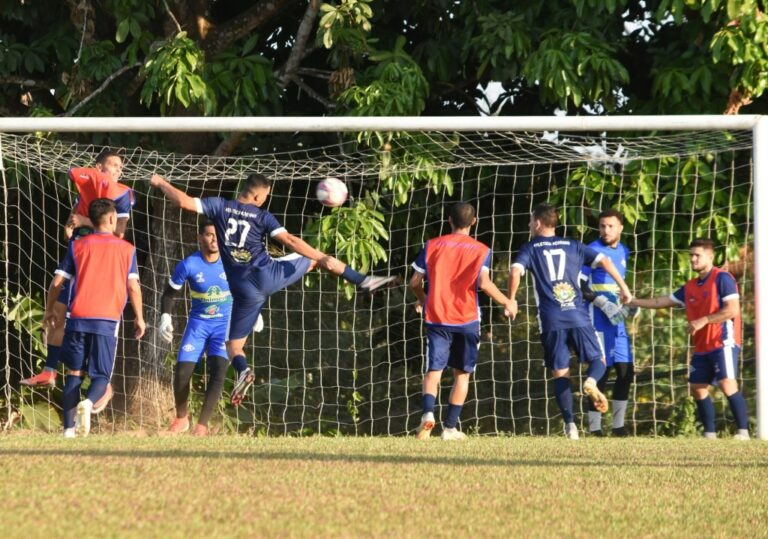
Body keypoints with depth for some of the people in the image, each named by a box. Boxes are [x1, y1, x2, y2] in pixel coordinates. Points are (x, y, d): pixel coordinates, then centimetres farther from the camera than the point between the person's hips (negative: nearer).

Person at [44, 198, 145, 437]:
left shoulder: (77, 246, 9)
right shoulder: (127, 249, 7)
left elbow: (57, 282, 7)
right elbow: (133, 287, 1)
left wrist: (49, 310, 22)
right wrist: (139, 318, 12)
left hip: (78, 318, 1)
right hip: (108, 321, -1)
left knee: (74, 373, 12)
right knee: (101, 375, 6)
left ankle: (69, 429, 1)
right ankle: (88, 402, -28)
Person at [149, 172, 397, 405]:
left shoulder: (219, 207, 1)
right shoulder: (262, 217, -2)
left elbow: (184, 201, -6)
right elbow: (290, 241, -11)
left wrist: (161, 183, 8)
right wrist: (322, 258, -9)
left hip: (244, 289, 1)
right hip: (268, 274, -1)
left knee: (233, 345, 10)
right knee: (314, 256, 22)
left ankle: (243, 370, -24)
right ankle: (364, 281, 18)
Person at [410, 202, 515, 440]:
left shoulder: (432, 246, 5)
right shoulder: (480, 250, 0)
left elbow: (415, 281, 4)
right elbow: (484, 283, -14)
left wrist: (421, 300, 25)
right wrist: (506, 302, 0)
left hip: (437, 318, 1)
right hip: (467, 320, -1)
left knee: (434, 371, 0)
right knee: (462, 374, 12)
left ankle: (428, 412, -27)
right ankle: (450, 427, 8)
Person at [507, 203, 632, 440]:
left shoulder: (531, 248, 7)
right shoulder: (573, 246, 15)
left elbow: (515, 271, -10)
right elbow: (604, 261, 8)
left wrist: (511, 300, 1)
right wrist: (623, 287, 15)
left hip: (551, 320, -1)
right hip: (578, 317, 1)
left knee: (560, 374, 5)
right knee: (598, 360, 11)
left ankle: (570, 424, -9)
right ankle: (591, 382, -24)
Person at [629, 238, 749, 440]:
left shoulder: (722, 278, -8)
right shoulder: (690, 287, 15)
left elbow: (733, 310, -17)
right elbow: (662, 302, 22)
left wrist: (703, 321, -17)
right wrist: (633, 301, 18)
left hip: (723, 342, -9)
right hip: (702, 347, 9)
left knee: (727, 383, -19)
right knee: (697, 387, 6)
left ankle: (743, 431, -18)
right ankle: (710, 434, 12)